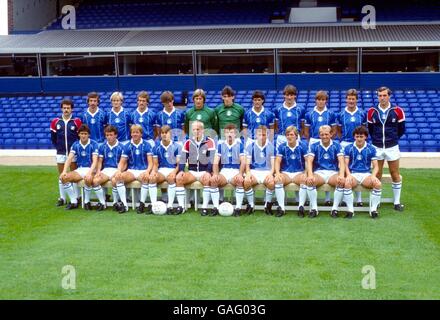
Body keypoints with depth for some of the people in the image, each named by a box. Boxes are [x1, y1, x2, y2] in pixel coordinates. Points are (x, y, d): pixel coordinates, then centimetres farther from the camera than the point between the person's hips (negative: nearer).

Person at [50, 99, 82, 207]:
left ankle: (76, 198, 10)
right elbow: (53, 138, 11)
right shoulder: (55, 122, 4)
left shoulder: (77, 122, -3)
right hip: (60, 153, 2)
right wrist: (58, 147, 6)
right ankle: (62, 198, 14)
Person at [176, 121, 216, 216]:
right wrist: (181, 171, -12)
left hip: (204, 171, -3)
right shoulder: (188, 142, 10)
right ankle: (181, 206, -19)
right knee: (179, 178, -24)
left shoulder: (209, 142, -1)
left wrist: (208, 172, -24)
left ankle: (205, 207, -29)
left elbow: (212, 159, -10)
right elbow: (183, 159, 5)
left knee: (207, 179, -36)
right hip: (192, 172, 3)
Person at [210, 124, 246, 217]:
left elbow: (243, 162, -4)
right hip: (224, 171, 2)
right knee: (213, 180, -29)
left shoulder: (240, 144, 4)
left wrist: (240, 174, -22)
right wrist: (215, 174, -15)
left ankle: (238, 207, -26)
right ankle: (216, 207, -21)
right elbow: (216, 162, 4)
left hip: (236, 171, -2)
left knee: (240, 181, -36)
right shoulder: (220, 144, 9)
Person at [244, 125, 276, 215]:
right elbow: (247, 163, 5)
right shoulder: (251, 146, 7)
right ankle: (251, 204, -12)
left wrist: (271, 173, -16)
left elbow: (273, 163, 3)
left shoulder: (271, 146, 6)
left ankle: (268, 204, -10)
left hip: (267, 171, 0)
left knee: (271, 182, -34)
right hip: (254, 171, 0)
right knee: (246, 181, -32)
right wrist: (248, 173, -15)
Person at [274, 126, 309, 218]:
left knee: (305, 180, -33)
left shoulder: (303, 145, 0)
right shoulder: (282, 146, 4)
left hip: (299, 173, -1)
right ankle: (281, 207, -27)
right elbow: (277, 161, -1)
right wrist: (277, 173, -21)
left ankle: (301, 206, -27)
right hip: (285, 173, 1)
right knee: (277, 180, -31)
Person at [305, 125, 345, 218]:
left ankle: (335, 209, -21)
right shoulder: (314, 146, 5)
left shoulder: (337, 146, 5)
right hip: (319, 172, 0)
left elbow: (341, 161, -7)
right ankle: (314, 208, -22)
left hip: (333, 173, 0)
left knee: (342, 182, -32)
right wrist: (310, 175, -28)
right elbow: (309, 161, -7)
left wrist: (341, 175, -28)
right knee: (309, 181, -32)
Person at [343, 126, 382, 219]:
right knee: (346, 183, -35)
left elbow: (376, 166, 4)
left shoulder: (371, 149, 7)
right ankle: (350, 209, -24)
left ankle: (373, 209, -14)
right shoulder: (348, 148, 6)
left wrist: (373, 175, -17)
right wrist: (348, 175, -20)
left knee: (378, 184, -30)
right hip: (353, 174, -1)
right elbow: (346, 164, 1)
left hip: (366, 174, 1)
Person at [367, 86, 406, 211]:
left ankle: (397, 202, 14)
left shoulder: (397, 111, -5)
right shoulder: (372, 111, -1)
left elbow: (401, 129, 6)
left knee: (395, 174, 5)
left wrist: (393, 139, 10)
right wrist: (377, 139, 11)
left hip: (392, 147, -1)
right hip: (377, 147, 1)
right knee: (377, 175, 7)